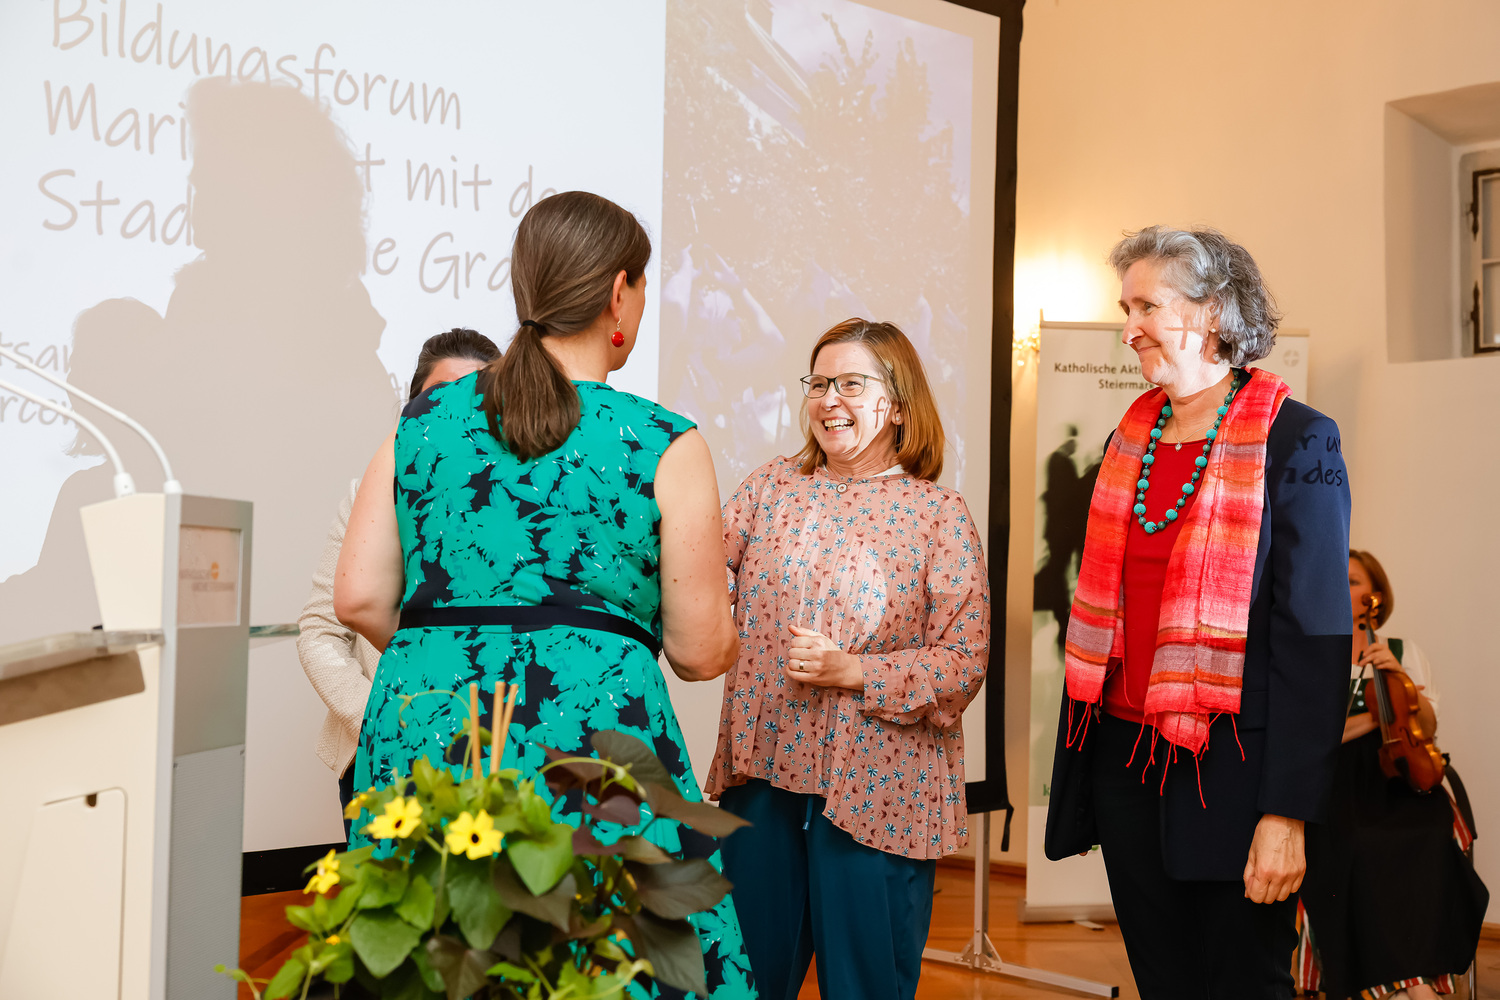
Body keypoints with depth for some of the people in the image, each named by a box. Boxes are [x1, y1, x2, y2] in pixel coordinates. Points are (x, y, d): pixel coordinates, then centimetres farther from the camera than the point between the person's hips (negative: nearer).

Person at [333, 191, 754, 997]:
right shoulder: (664, 445, -2)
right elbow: (700, 652, -1)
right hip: (594, 736, -4)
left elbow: (359, 600, 5)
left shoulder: (425, 421, 8)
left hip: (423, 732, 4)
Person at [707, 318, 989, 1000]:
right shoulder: (770, 486, 6)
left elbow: (965, 659, -9)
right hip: (762, 773, 3)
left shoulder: (939, 514, -5)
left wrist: (856, 673, -19)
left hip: (877, 791, -3)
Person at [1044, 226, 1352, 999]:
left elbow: (1317, 638, -14)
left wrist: (1289, 812, -19)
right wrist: (1076, 773, 11)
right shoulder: (1131, 438, 9)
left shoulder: (1296, 442, -10)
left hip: (1230, 777, -6)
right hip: (1124, 759, 6)